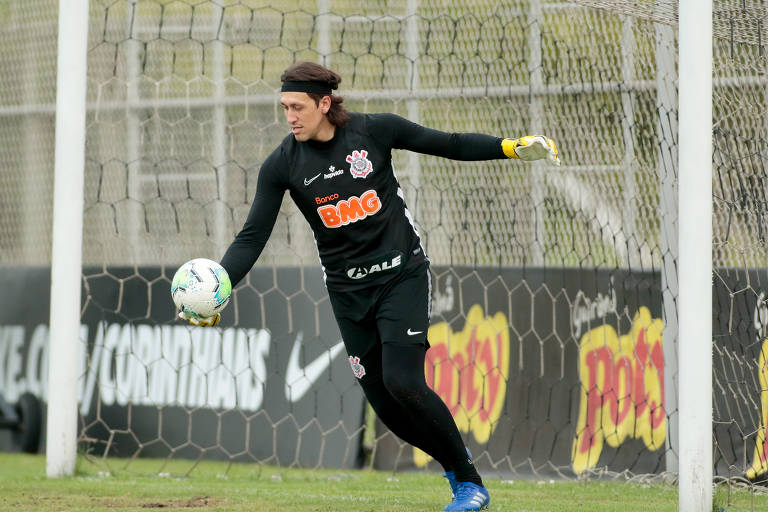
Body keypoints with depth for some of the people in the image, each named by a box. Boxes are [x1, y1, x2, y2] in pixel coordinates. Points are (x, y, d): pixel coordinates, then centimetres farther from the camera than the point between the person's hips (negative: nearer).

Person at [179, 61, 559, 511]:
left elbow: (449, 145, 2)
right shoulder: (283, 164, -4)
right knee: (384, 402, -1)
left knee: (403, 381, -19)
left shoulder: (374, 131, -8)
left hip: (402, 275, -3)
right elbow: (253, 237, -5)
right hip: (349, 292, 3)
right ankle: (454, 461, 26)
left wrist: (514, 148, -7)